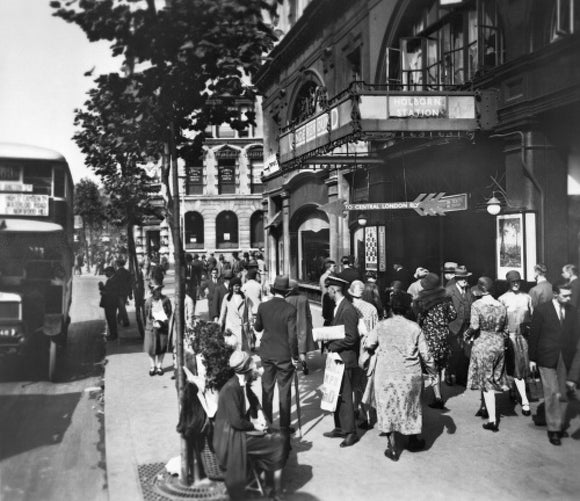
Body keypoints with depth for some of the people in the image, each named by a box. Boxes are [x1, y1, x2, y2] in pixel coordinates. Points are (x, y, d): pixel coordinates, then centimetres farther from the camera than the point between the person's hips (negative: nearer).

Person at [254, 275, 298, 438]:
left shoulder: (263, 307, -7)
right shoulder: (290, 310, -18)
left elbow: (257, 327, 8)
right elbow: (293, 336, -18)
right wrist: (295, 356, -7)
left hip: (266, 353, 4)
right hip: (284, 355, -4)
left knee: (267, 388, 18)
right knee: (284, 391, 8)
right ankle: (284, 427, 15)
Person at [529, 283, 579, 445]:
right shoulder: (541, 310, -5)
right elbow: (534, 335, -2)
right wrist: (532, 359, -1)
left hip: (566, 359, 3)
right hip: (547, 359, -3)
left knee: (563, 394, 6)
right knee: (552, 393, -3)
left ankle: (559, 424, 23)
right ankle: (553, 428, 7)